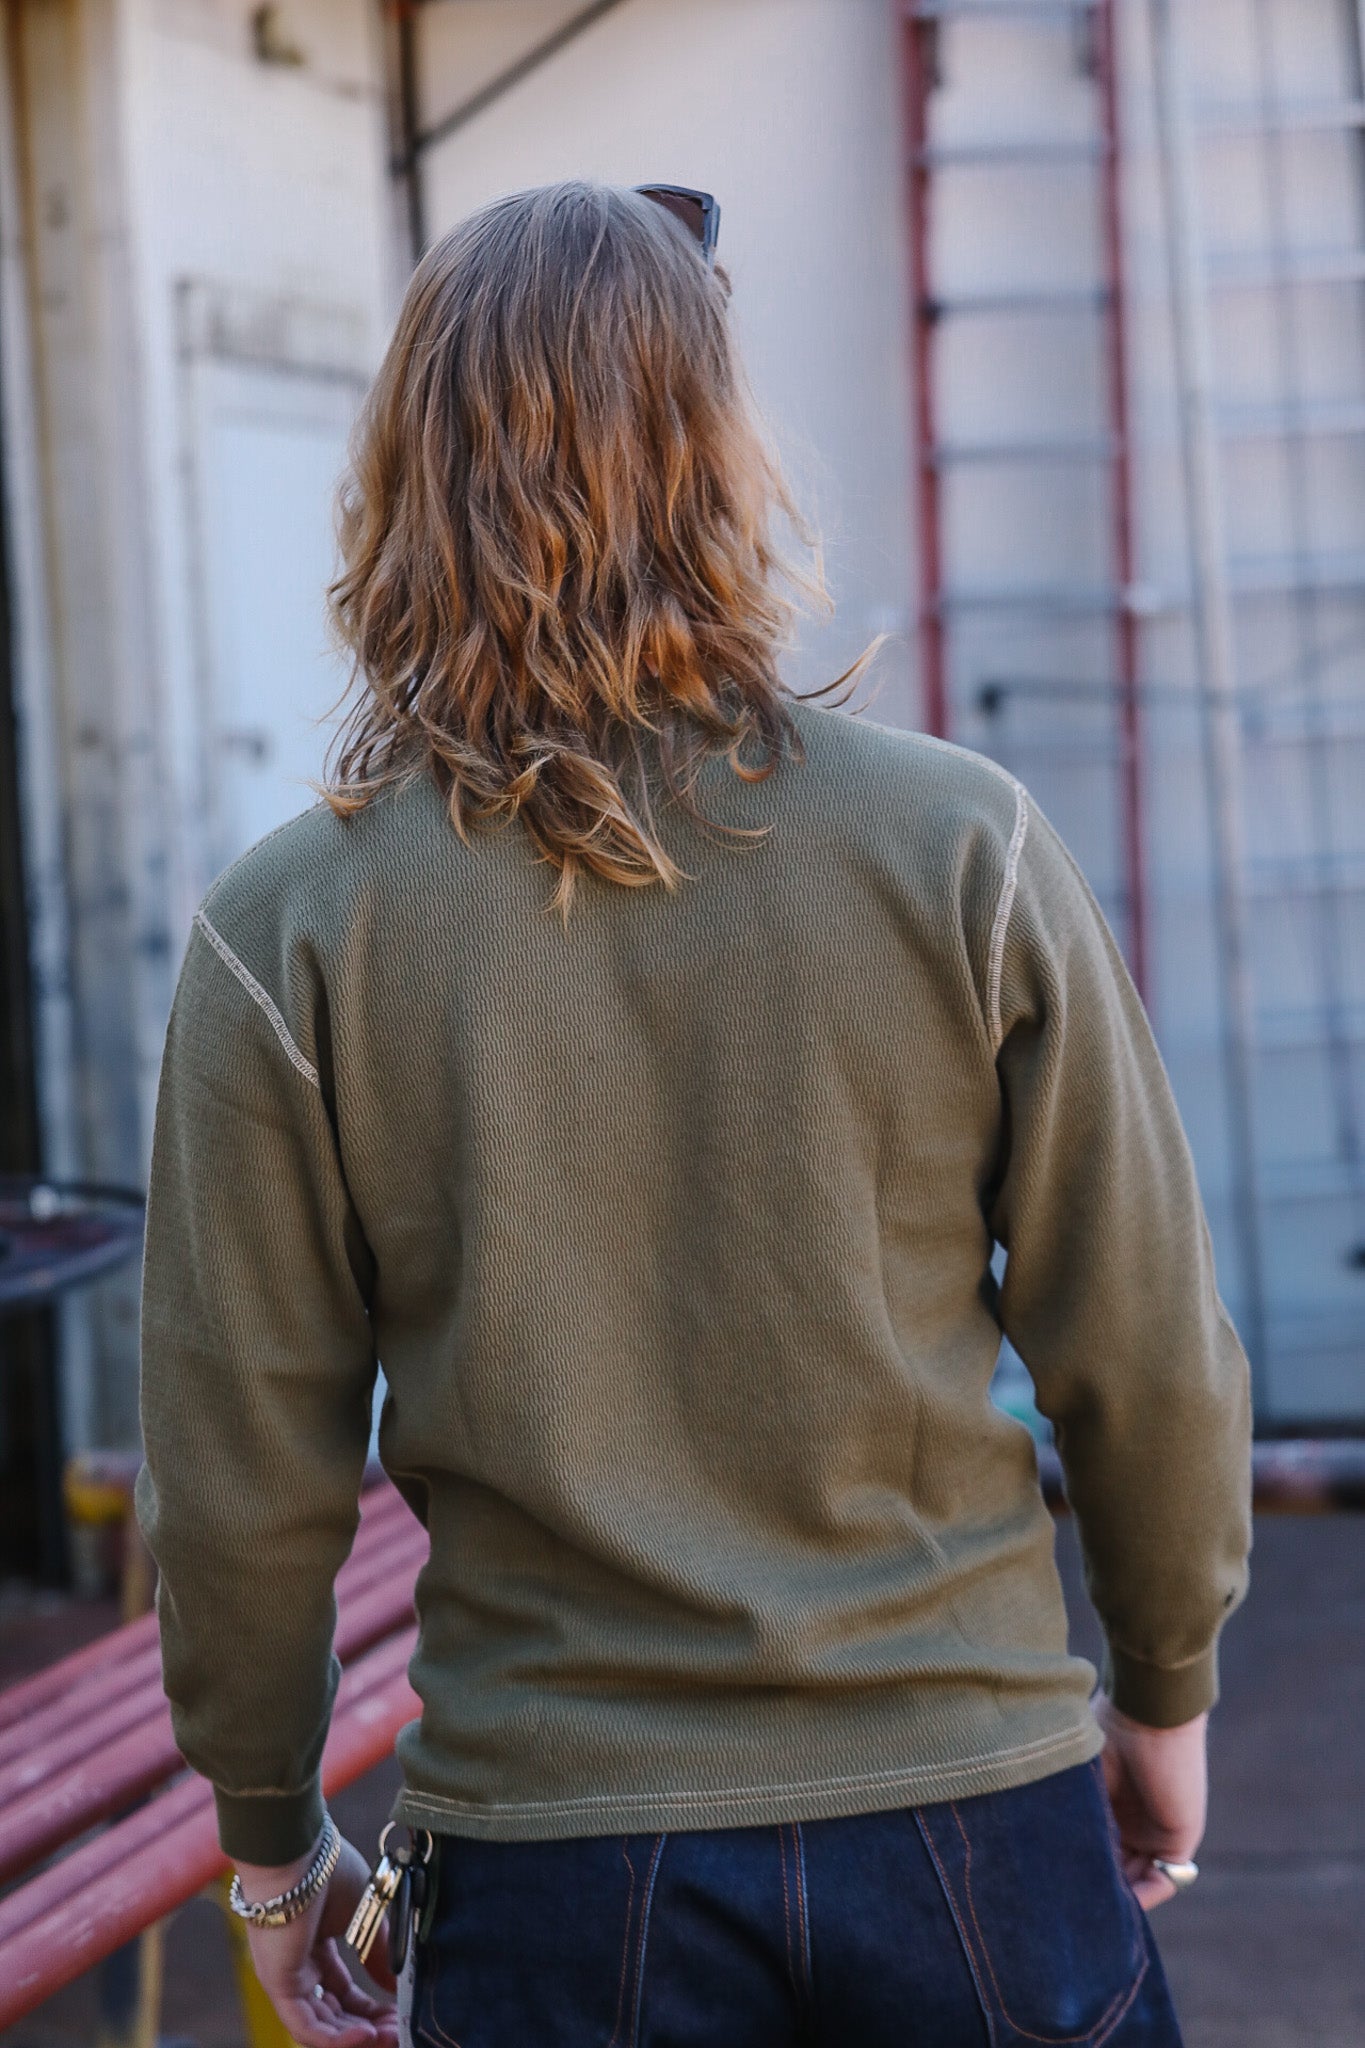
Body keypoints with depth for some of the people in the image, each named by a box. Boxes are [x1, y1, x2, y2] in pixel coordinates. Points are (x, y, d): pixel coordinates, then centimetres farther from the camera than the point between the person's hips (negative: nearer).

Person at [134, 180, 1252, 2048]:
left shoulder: (293, 933, -9)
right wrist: (1163, 1690, 14)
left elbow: (240, 1482, -5)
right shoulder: (967, 847, -8)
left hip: (558, 1861, 0)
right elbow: (1150, 1365, -3)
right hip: (972, 1816, 1)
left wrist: (275, 1848, 11)